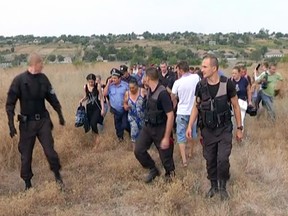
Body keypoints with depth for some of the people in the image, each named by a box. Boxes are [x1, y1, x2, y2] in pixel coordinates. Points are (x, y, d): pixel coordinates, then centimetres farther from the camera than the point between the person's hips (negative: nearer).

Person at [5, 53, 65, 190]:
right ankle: (27, 183, 23)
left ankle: (57, 175, 21)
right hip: (27, 123, -2)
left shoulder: (43, 78, 1)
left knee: (50, 150, 2)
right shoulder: (19, 80, -11)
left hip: (43, 120, 2)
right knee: (26, 154, 8)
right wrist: (11, 123, -14)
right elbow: (10, 103, -8)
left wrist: (60, 114, 15)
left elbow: (52, 97, 12)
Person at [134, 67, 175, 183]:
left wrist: (166, 137, -25)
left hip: (160, 129, -7)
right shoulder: (149, 91, 1)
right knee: (138, 150, 4)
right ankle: (153, 170, 25)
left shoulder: (162, 93, -24)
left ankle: (170, 175, 33)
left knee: (165, 155, 7)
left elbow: (170, 116, -25)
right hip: (147, 127, 8)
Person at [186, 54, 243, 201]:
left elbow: (236, 106, -4)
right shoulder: (200, 85, -6)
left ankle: (222, 186, 17)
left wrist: (239, 128, -2)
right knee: (210, 160, 10)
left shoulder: (227, 84, -14)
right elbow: (196, 106, 5)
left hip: (224, 129, -3)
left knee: (222, 159, -8)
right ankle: (213, 186, 31)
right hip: (207, 130, 3)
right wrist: (190, 126, -2)